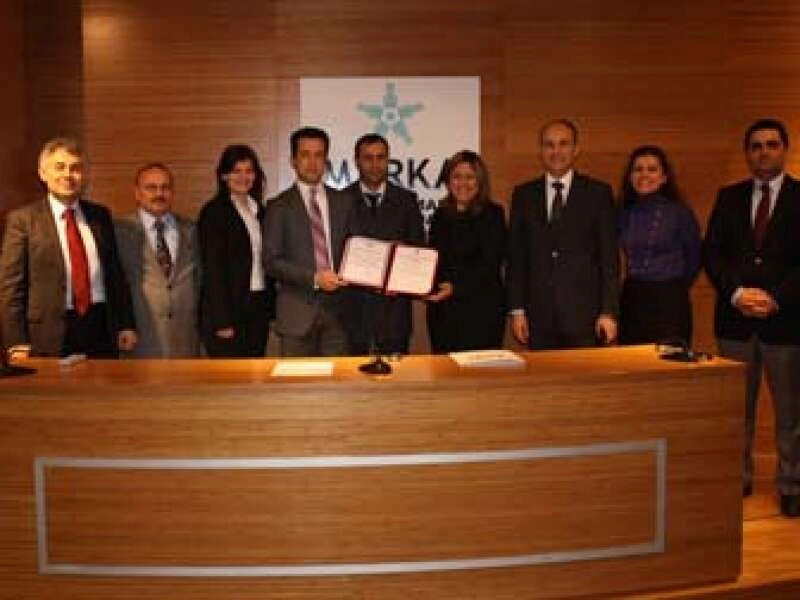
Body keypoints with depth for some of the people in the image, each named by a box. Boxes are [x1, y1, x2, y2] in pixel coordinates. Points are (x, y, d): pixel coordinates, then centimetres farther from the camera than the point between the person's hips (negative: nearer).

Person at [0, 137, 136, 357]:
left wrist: (126, 324, 9)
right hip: (50, 337, -3)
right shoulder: (23, 219, -2)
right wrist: (18, 344, -8)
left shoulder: (100, 215, 10)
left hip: (102, 330, 3)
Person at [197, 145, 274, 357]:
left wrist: (270, 307, 7)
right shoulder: (213, 212, -6)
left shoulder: (259, 210, 14)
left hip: (259, 307, 7)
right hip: (229, 310, -6)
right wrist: (222, 321, -16)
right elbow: (212, 269, -11)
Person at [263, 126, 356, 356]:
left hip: (337, 309, 3)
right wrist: (314, 278, -14)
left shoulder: (343, 201, 12)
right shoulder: (279, 206, 2)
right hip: (298, 311, -2)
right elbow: (272, 261, -4)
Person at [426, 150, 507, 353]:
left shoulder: (492, 214, -3)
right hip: (442, 312, 5)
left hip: (481, 312, -5)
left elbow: (490, 264, -12)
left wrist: (455, 287, -24)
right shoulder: (441, 216, 14)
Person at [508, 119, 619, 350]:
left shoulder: (599, 193, 3)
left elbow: (609, 257, 1)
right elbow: (516, 257, 8)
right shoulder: (523, 194, 9)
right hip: (539, 315, 2)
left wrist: (609, 312, -5)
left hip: (584, 314, -1)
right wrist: (517, 310, 2)